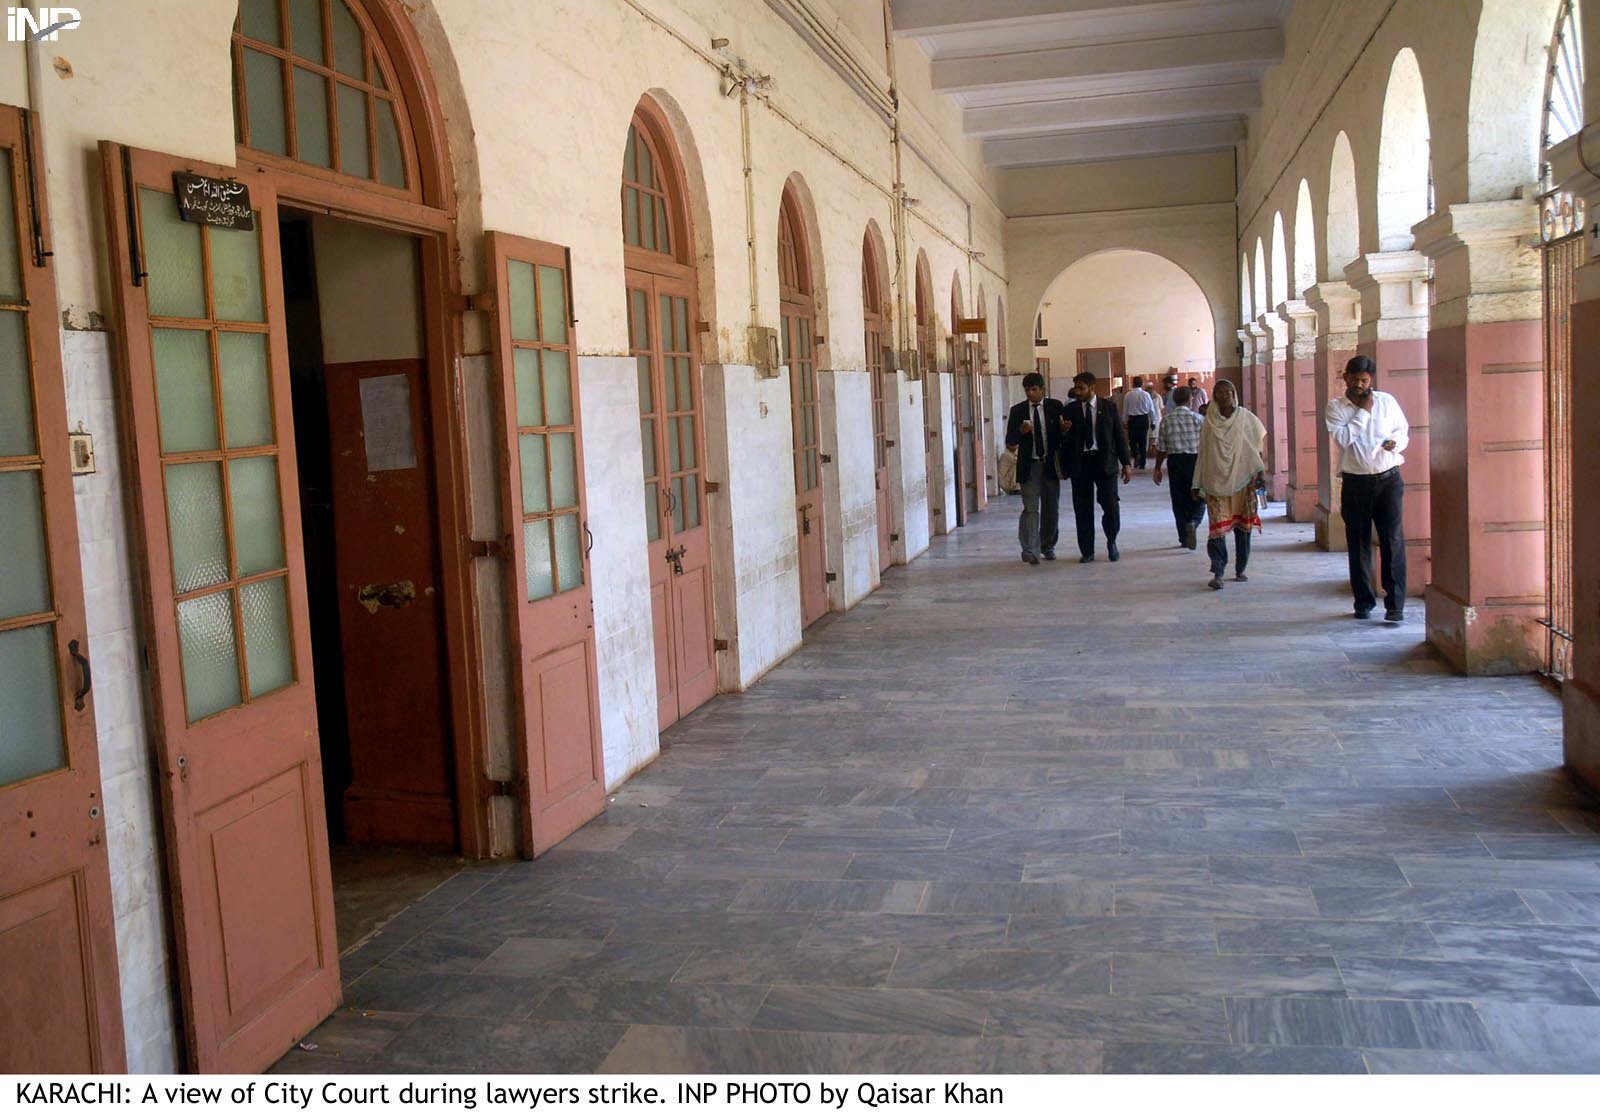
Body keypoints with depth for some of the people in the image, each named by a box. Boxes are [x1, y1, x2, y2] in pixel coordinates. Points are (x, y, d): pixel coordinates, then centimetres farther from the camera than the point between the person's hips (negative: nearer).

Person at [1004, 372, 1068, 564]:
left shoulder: (1056, 407, 3)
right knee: (1030, 509, -9)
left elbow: (1065, 435, 5)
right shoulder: (1017, 410, 2)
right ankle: (1030, 551, -12)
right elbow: (1010, 442, 0)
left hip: (1050, 464, 2)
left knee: (1051, 509, 11)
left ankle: (1047, 546, 27)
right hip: (1029, 466, -2)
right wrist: (1021, 431, -20)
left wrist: (1064, 430, -18)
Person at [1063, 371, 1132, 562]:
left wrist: (1126, 463, 2)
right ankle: (1087, 551, 14)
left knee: (1110, 506, -7)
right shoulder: (1070, 410, 5)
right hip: (1080, 462, 1)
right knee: (1082, 510, 4)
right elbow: (1064, 441, 6)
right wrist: (1064, 432, -17)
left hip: (1105, 461, -1)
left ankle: (1111, 542, 18)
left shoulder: (1109, 407, 4)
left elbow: (1120, 435, 6)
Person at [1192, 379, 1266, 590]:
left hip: (1242, 480, 1)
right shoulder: (1208, 422, 4)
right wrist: (1197, 484, 7)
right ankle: (1218, 573, -12)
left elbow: (1253, 447, 6)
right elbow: (1203, 454, 8)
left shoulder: (1245, 417, 3)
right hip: (1216, 482, -1)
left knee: (1243, 526, 5)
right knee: (1217, 527, -10)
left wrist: (1260, 470, -5)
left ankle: (1240, 569, 17)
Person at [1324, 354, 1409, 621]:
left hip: (1388, 479, 0)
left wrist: (1396, 442, -6)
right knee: (1359, 544, 7)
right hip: (1356, 483, 0)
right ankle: (1363, 601, 19)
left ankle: (1395, 604, -7)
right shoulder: (1335, 406, 1)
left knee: (1393, 540, -8)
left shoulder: (1387, 401, 7)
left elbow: (1403, 430, 16)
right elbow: (1343, 438, -14)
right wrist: (1363, 411, -10)